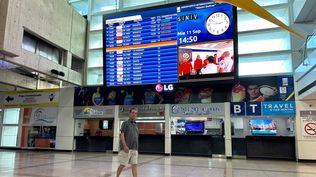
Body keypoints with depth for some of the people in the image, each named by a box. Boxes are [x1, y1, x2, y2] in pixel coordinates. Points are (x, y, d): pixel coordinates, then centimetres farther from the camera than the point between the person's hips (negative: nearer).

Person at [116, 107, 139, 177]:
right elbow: (122, 135, -10)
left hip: (134, 149, 6)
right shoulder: (125, 123, -1)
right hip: (126, 148, -6)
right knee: (122, 165, 1)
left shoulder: (135, 125, 17)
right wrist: (125, 145, -20)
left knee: (134, 165, 1)